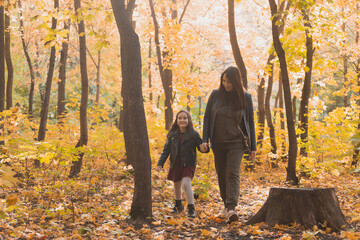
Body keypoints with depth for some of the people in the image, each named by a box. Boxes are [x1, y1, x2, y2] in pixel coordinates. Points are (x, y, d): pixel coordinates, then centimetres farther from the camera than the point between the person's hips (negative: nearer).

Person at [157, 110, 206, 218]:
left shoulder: (194, 134, -8)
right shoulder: (173, 134, 2)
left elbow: (201, 146, -6)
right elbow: (166, 149, 7)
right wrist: (160, 163, 0)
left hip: (188, 164, -4)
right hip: (175, 165, 4)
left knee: (186, 184, -21)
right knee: (177, 186, 17)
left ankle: (191, 209, -13)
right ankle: (178, 205, 42)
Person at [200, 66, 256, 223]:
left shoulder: (245, 98, -2)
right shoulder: (215, 95, 1)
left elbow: (250, 122, 3)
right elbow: (207, 117, 4)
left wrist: (253, 147, 2)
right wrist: (205, 140, -5)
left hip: (236, 142, -3)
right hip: (218, 143, 3)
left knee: (233, 174, -15)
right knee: (221, 175, 9)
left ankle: (231, 210, -25)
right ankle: (226, 206, 23)